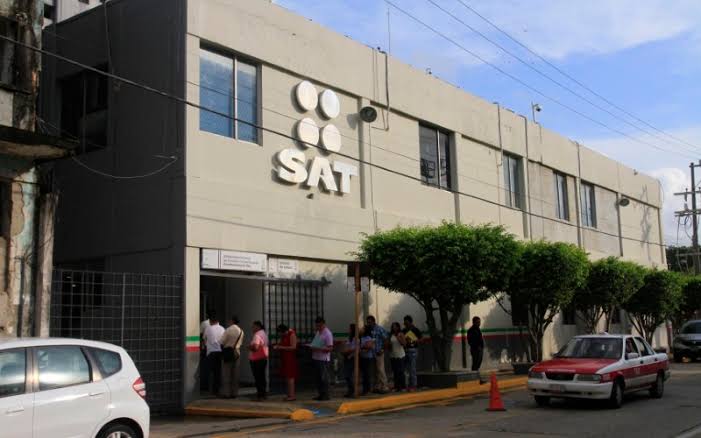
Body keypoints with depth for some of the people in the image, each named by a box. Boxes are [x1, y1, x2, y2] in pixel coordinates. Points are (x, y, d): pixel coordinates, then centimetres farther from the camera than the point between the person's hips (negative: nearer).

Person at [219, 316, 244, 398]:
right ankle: (234, 392, 12)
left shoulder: (228, 330, -13)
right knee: (235, 373, 9)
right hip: (237, 352, 5)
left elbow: (222, 341, -11)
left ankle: (226, 392, 1)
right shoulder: (241, 331, 5)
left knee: (226, 373, 1)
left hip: (227, 352, -5)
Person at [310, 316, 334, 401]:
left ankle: (325, 395, 3)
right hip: (316, 358, 9)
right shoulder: (318, 332, 15)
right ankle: (321, 394, 19)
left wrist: (318, 349, -24)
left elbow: (330, 348, -17)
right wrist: (312, 347, 3)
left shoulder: (328, 334, -13)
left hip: (324, 359, -9)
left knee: (324, 378, -4)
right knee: (318, 378, 12)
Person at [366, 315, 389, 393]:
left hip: (379, 353, -6)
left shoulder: (379, 329, -8)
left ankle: (384, 387, -3)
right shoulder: (368, 330, 10)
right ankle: (377, 387, 18)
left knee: (381, 370, -7)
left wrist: (382, 350, -10)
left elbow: (385, 339, -8)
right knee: (375, 371, 11)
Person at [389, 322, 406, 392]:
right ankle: (396, 386, 9)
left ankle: (403, 386, -2)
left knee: (401, 371, -7)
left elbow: (404, 343, -12)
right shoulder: (391, 335, 10)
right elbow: (389, 344, 19)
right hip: (392, 356, 4)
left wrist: (398, 337, -15)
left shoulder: (400, 334, -2)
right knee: (395, 372, 4)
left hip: (400, 355, -4)